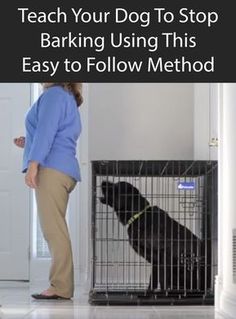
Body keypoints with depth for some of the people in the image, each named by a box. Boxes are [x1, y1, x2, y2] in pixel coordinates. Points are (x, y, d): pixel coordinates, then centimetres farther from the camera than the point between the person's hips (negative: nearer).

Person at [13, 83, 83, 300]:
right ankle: (61, 286, 1)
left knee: (53, 227, -14)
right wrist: (29, 144, 28)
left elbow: (46, 130, -13)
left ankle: (61, 287, -18)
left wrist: (33, 162, -19)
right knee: (54, 228, 5)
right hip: (64, 169, 10)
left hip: (52, 168, -10)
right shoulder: (69, 100, 28)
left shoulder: (54, 93, 0)